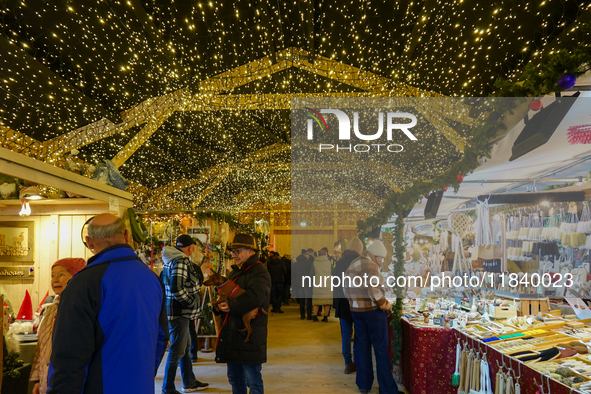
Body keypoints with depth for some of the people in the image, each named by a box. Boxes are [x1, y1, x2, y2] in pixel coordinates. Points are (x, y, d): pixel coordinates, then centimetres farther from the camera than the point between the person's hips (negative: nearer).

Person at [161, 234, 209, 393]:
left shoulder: (171, 260, 13)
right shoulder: (181, 261, -18)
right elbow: (176, 288, -28)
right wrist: (191, 302, -15)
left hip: (180, 311, 11)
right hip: (178, 312, -11)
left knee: (186, 347, 20)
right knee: (177, 351, 0)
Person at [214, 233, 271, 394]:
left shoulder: (259, 272, -14)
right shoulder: (234, 273, 17)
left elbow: (255, 297, -32)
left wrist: (231, 306, -19)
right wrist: (219, 306, -4)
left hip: (249, 337, -9)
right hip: (231, 337, 9)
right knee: (235, 379, 20)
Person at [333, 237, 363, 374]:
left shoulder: (340, 262, 0)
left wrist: (336, 301, 14)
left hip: (342, 302, 3)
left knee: (346, 332, 9)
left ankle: (348, 363, 11)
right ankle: (357, 361, 19)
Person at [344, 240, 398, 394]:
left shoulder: (351, 265, 11)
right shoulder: (371, 266, -15)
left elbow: (347, 291, 13)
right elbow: (374, 292, -22)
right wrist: (386, 305, -9)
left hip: (356, 311, 7)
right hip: (373, 311, -7)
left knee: (362, 347, 13)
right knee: (381, 349, 0)